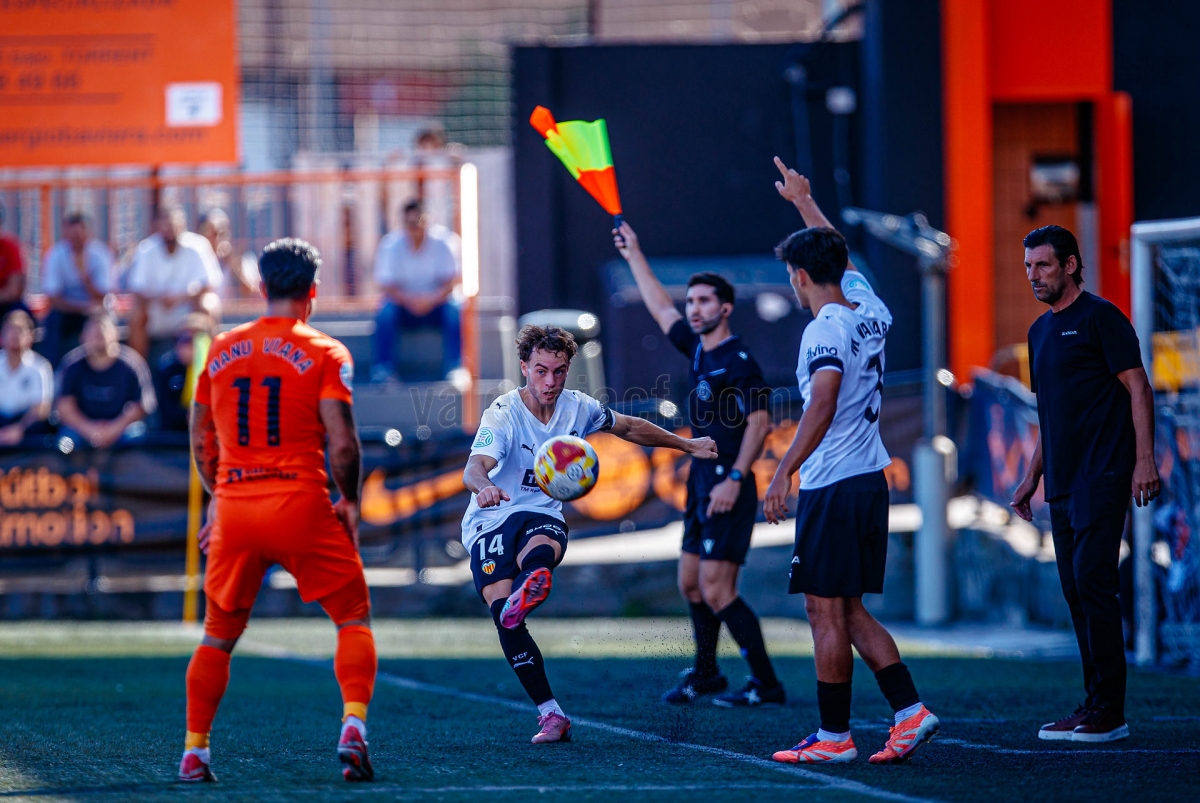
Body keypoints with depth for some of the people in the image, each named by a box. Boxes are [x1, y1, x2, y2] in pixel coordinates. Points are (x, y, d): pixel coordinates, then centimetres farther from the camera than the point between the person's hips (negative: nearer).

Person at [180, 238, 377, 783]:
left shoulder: (221, 350, 10)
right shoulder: (325, 354, -2)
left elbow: (200, 442, 16)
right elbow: (343, 443, -10)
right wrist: (350, 502, 5)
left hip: (234, 508, 3)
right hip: (301, 504, -3)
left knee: (218, 635, 17)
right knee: (354, 618, 9)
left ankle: (194, 752, 13)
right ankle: (353, 726, -10)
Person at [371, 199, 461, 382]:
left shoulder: (440, 243, -9)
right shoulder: (391, 246, -9)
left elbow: (450, 282, -11)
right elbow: (386, 286, -14)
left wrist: (432, 300, -32)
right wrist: (409, 300, -34)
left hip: (434, 303, 0)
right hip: (403, 303, 0)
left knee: (453, 311, -31)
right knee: (385, 313, -31)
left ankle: (454, 368, -29)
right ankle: (382, 370, -29)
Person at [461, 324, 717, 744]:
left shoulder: (578, 408, 1)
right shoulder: (503, 415, -15)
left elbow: (630, 427, 22)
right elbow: (475, 466, -33)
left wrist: (687, 445, 29)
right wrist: (483, 485, -57)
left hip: (541, 514, 3)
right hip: (489, 520, -3)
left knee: (540, 549, -37)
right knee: (504, 618, -24)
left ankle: (525, 594, -72)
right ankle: (551, 715, -20)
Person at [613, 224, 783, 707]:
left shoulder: (739, 362, -12)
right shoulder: (697, 350, 12)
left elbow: (760, 422, -17)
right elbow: (661, 308, 26)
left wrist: (735, 478, -23)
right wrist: (635, 258, 31)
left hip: (728, 489, -9)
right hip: (701, 483, 9)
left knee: (716, 591, -13)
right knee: (691, 583, 16)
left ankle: (766, 685, -10)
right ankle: (704, 673, 31)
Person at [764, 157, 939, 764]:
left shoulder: (826, 329, -14)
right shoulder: (871, 311, 11)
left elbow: (822, 405, -25)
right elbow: (841, 257, 30)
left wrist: (783, 473, -27)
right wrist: (803, 200, 41)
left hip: (832, 486, -9)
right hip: (871, 480, 9)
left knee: (825, 611, -2)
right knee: (849, 612, 13)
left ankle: (833, 736, 1)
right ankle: (910, 712, 4)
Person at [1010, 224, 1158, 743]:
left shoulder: (1100, 318, -5)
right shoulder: (1040, 331, 19)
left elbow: (1138, 388, -9)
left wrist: (1144, 460, -16)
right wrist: (1032, 478, 22)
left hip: (1102, 479, -8)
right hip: (1062, 484, 8)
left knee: (1092, 581, -13)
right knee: (1076, 590, 6)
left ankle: (1109, 712, -12)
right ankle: (1094, 706, 10)